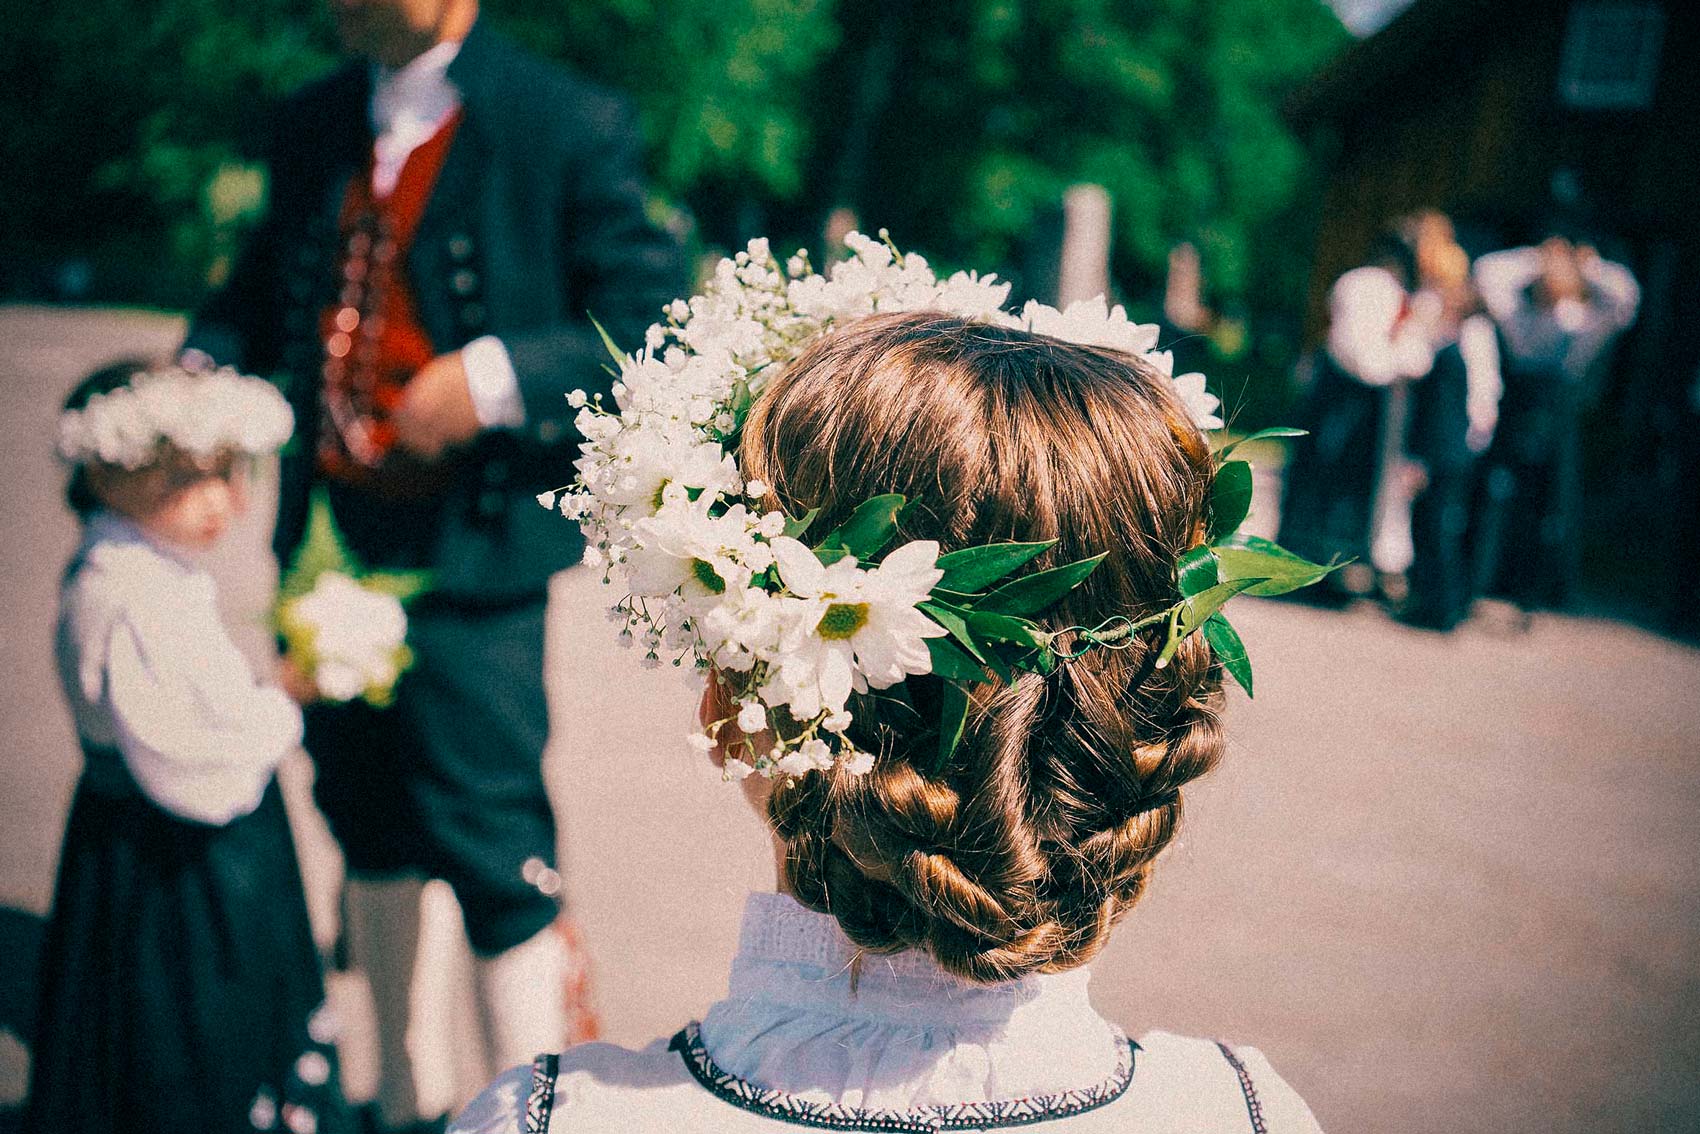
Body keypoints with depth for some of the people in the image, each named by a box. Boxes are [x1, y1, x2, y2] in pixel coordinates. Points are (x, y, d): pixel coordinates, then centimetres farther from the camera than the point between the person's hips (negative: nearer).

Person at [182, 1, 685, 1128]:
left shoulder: (568, 127, -9)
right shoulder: (315, 124, 10)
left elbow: (648, 326, -10)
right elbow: (262, 294, 19)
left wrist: (500, 377, -22)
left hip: (470, 557, -7)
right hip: (332, 539, 7)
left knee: (495, 851, -3)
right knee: (369, 822, 19)